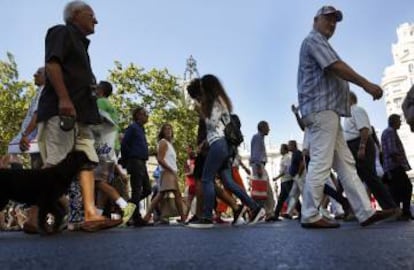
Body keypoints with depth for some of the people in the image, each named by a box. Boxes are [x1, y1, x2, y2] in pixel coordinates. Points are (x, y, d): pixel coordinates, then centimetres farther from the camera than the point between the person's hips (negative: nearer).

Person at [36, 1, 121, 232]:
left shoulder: (79, 43, 30)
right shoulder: (61, 32, 5)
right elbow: (52, 64, -12)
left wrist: (90, 111, 21)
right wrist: (64, 99, -24)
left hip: (80, 113, 9)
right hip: (61, 110, -9)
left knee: (87, 162, -2)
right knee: (54, 166, -12)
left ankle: (91, 215, -7)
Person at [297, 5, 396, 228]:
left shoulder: (320, 44, 32)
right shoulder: (314, 39, 1)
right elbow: (336, 66, -13)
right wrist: (366, 84, -13)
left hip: (327, 111, 11)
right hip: (321, 109, -11)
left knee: (346, 164, 4)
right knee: (321, 163, -13)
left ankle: (365, 213, 4)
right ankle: (310, 216, -11)